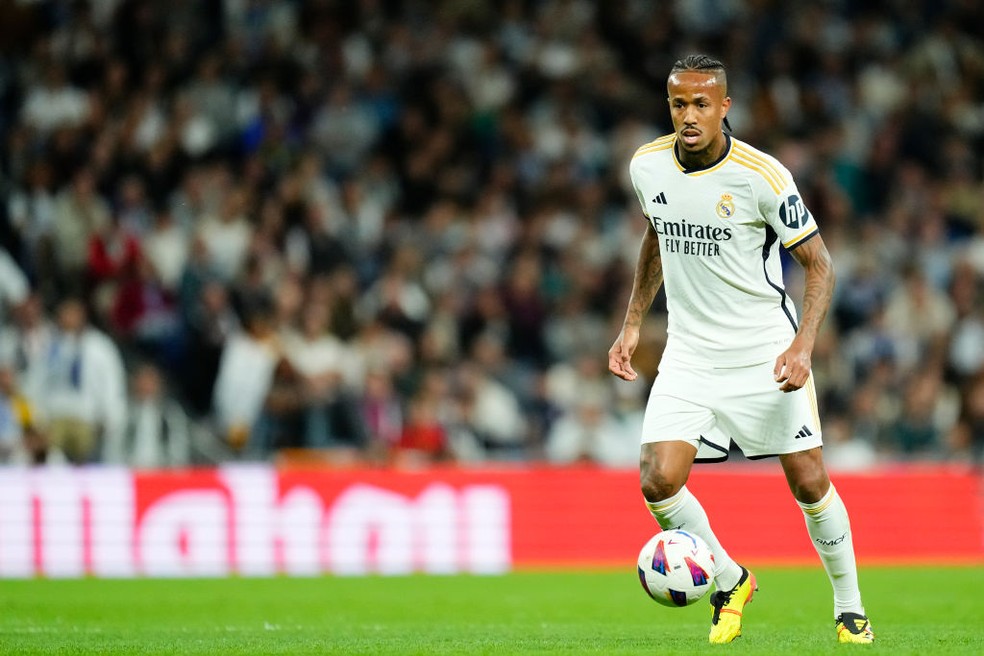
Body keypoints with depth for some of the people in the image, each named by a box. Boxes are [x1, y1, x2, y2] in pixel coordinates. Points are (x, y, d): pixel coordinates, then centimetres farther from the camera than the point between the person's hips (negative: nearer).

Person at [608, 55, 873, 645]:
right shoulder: (648, 166, -3)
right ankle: (729, 583, 13)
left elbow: (820, 264, -9)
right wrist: (633, 323, 14)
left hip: (767, 352, -3)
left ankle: (849, 607, 21)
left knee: (810, 484, -2)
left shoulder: (761, 175, -17)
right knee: (659, 481, -13)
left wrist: (803, 344, -22)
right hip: (689, 351, 3)